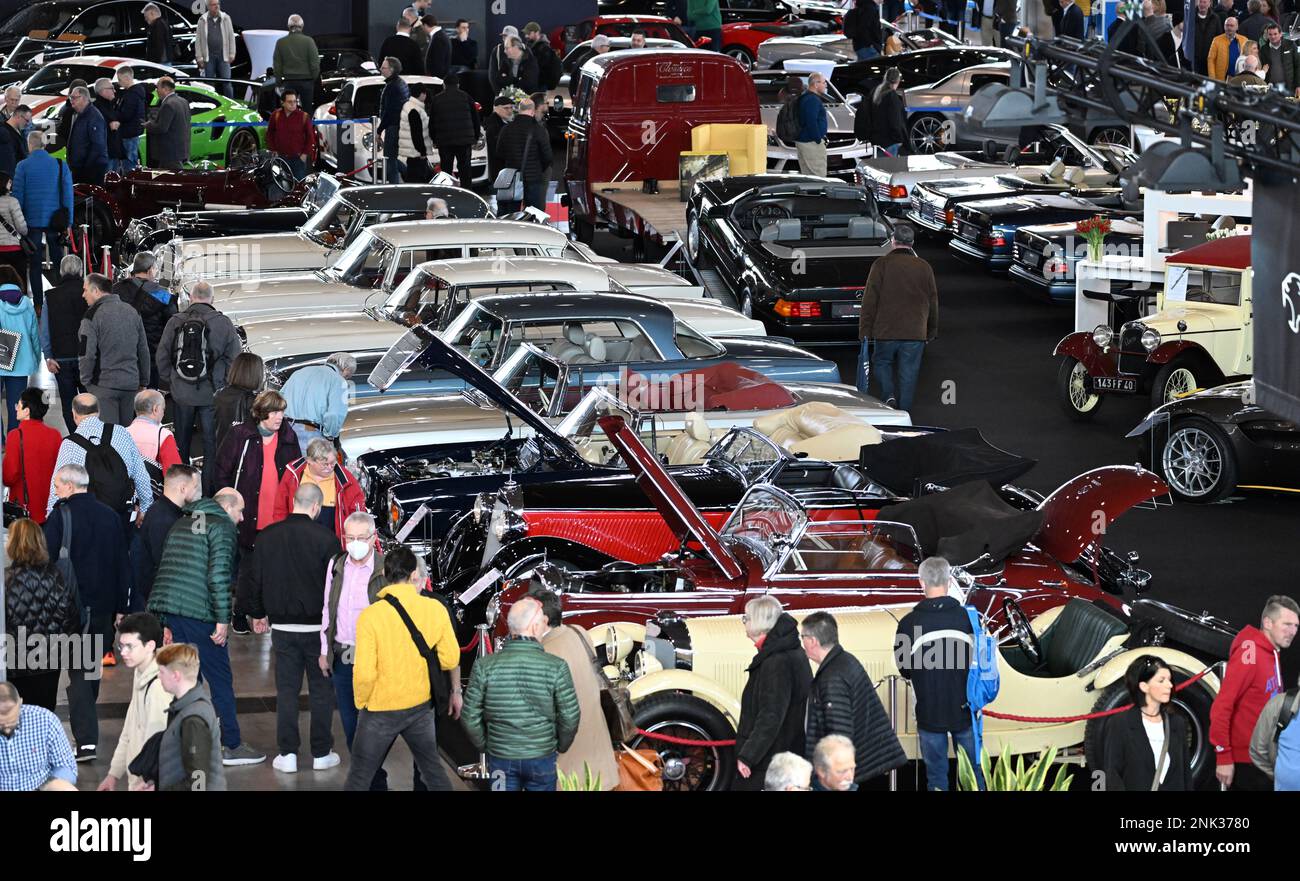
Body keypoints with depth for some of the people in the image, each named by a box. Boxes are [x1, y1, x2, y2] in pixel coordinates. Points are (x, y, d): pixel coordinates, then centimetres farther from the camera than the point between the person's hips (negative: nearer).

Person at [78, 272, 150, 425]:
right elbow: (144, 350, 14)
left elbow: (87, 353, -14)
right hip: (131, 383, 6)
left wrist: (86, 380, -1)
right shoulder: (132, 311, 10)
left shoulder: (93, 315, -10)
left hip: (104, 384, -6)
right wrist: (143, 382, 19)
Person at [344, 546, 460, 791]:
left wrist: (361, 703, -3)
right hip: (421, 706, 3)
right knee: (433, 770, 22)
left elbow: (364, 674, -21)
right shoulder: (435, 609, -10)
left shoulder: (371, 615, -19)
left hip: (380, 710, -3)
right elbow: (450, 659, 0)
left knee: (359, 779, 8)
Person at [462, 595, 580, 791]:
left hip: (500, 758, 1)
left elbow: (470, 717, -8)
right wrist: (561, 746, 9)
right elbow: (570, 717, -11)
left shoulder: (484, 666, -13)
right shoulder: (556, 667, -16)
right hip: (542, 758, -1)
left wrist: (485, 746, 10)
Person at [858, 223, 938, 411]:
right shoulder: (924, 268, 5)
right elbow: (933, 302, 12)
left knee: (881, 363, 19)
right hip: (915, 333, 2)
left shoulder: (881, 265, -6)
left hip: (885, 332, -2)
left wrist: (865, 331, -3)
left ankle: (888, 396, -3)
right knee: (908, 374, 9)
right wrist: (932, 331, 23)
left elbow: (869, 301, -7)